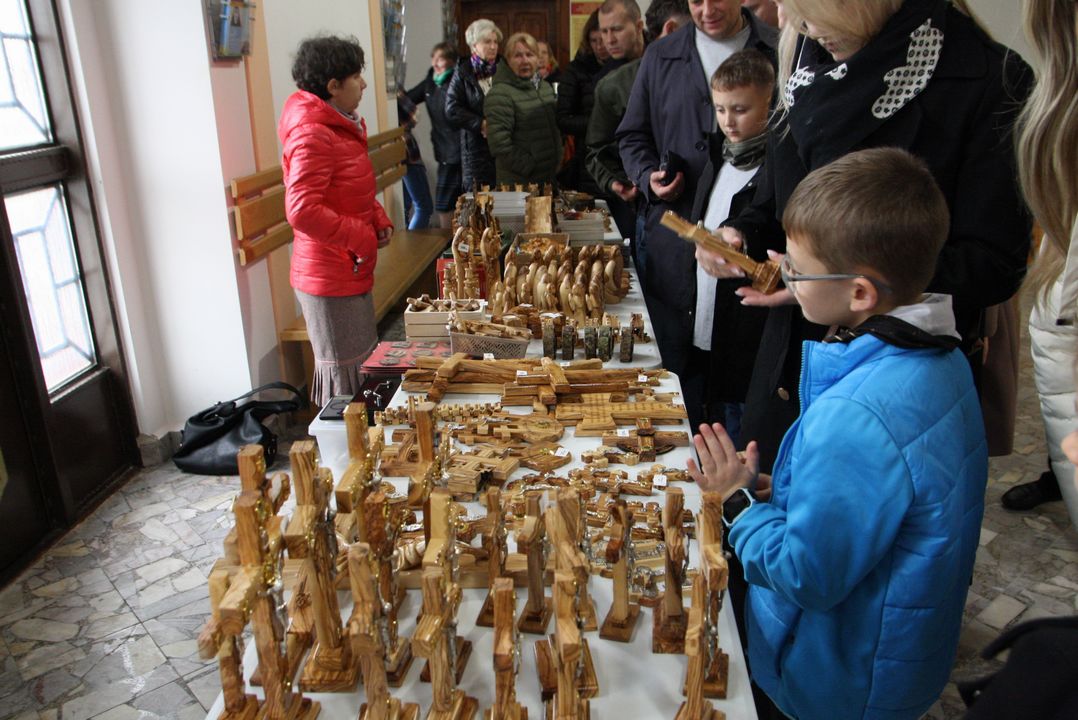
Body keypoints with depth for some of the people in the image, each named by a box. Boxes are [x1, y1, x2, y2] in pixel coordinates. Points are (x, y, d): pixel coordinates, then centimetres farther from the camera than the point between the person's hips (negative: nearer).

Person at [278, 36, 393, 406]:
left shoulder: (340, 126, 12)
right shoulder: (312, 135, -21)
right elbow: (302, 212, -29)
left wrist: (379, 220, 4)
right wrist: (362, 237, -20)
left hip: (351, 271, 10)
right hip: (330, 278, -10)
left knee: (363, 363, 20)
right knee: (343, 375, 3)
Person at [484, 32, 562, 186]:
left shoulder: (546, 87, 15)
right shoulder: (500, 94, -12)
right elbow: (498, 141, -20)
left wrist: (557, 161, 14)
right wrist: (527, 167, -17)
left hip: (550, 176, 7)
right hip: (518, 180, -7)